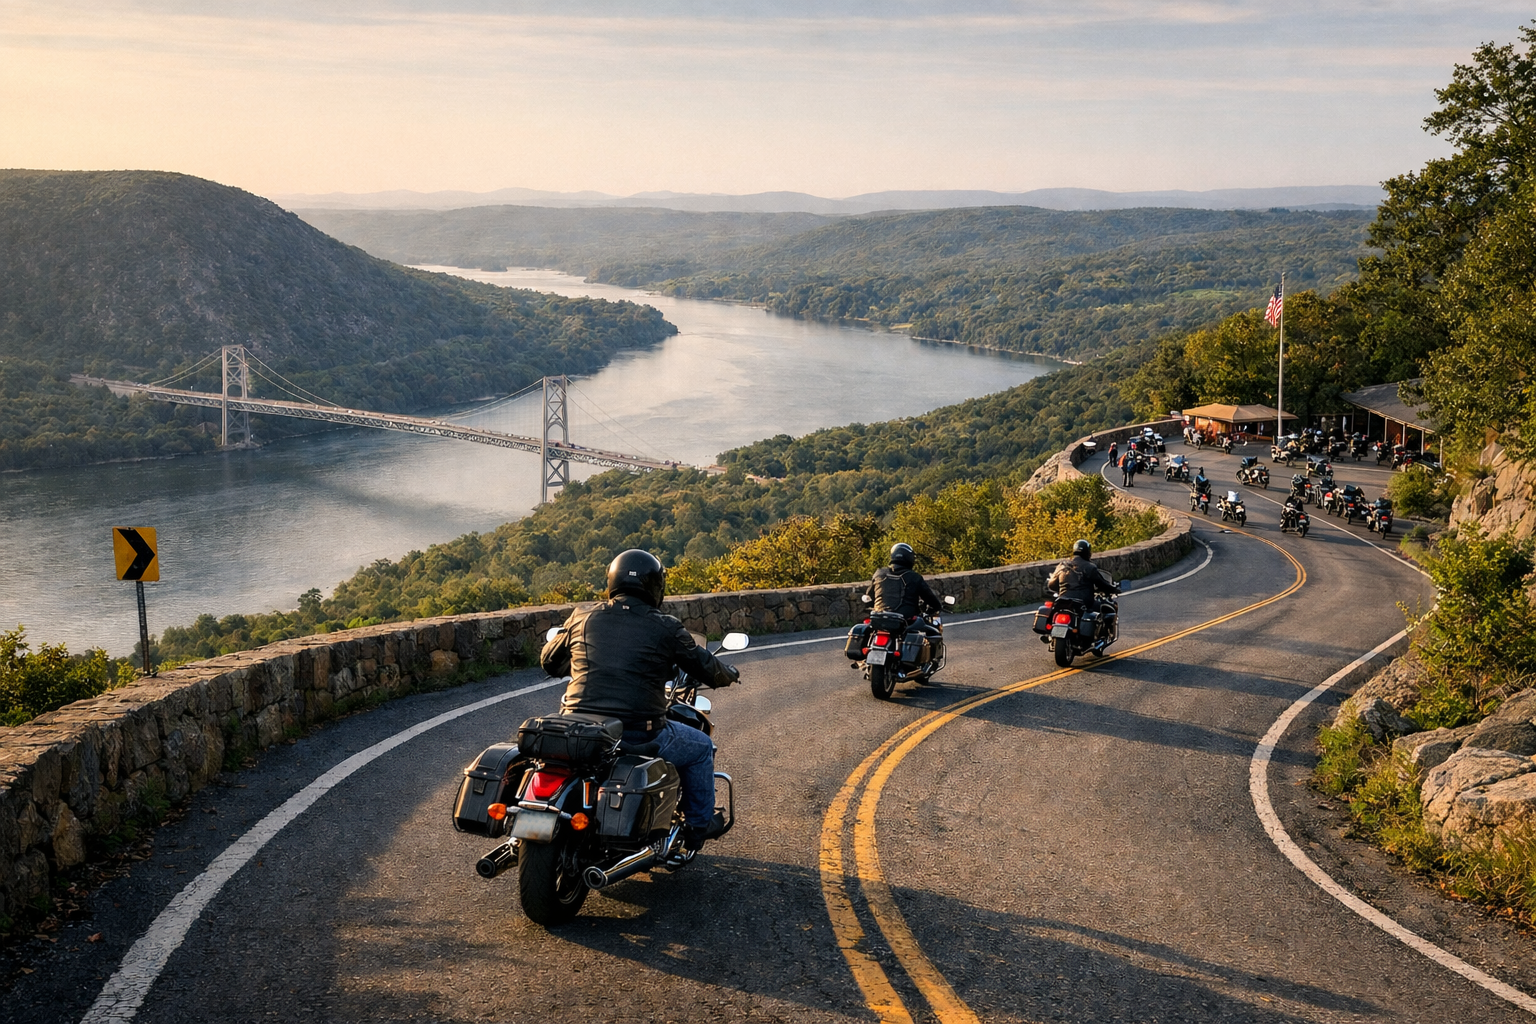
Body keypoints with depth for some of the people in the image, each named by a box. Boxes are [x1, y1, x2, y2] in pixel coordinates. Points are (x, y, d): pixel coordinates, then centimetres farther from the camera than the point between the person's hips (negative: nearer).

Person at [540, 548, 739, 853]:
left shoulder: (581, 619, 6)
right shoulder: (665, 628, -3)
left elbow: (549, 660, 20)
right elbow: (706, 668, 7)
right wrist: (730, 674, 30)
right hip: (639, 733, -3)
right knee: (700, 748, 24)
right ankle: (698, 826, 34)